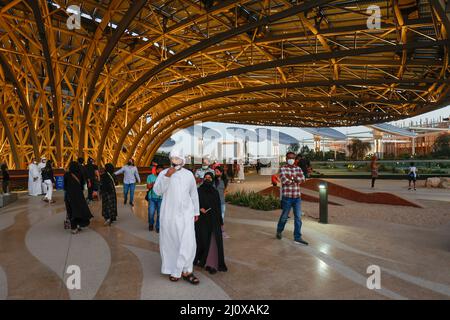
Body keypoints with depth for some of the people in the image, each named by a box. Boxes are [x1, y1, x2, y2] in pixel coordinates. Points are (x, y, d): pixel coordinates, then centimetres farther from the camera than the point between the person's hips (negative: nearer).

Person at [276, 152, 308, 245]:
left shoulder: (298, 169, 10)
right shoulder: (282, 169, -5)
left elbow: (302, 179, -7)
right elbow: (284, 181, -19)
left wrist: (292, 177, -17)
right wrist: (295, 179, -9)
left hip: (297, 197, 4)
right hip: (287, 197, -4)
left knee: (298, 217, 3)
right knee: (284, 216, 9)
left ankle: (297, 237, 10)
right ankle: (279, 231, 33)